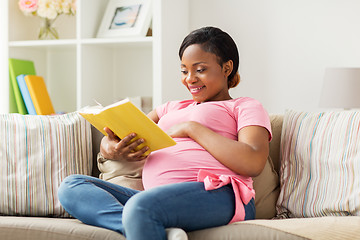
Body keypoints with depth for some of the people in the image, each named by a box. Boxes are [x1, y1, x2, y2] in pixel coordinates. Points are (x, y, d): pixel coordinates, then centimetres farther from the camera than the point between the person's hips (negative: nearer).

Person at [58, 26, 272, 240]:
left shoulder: (245, 107, 16)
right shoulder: (172, 108, 34)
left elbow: (253, 163, -6)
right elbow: (108, 142, 27)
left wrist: (192, 128, -2)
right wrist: (112, 151, 0)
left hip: (218, 196, -7)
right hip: (160, 199, 8)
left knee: (140, 206, -38)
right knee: (71, 186, -11)